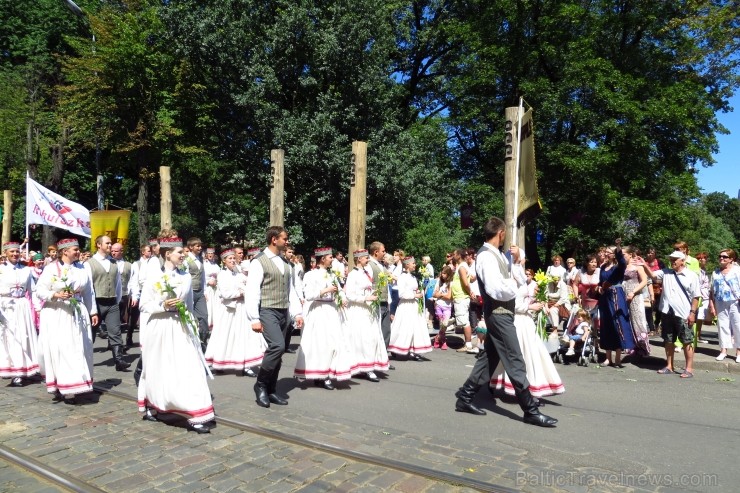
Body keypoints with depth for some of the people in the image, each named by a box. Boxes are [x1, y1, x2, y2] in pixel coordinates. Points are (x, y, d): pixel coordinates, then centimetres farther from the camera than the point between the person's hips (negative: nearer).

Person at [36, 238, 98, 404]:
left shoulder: (82, 269, 9)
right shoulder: (51, 268, -4)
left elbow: (89, 292, 13)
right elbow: (39, 291, -5)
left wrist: (93, 312, 11)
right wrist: (56, 295, -21)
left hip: (77, 315, 4)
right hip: (56, 316, -4)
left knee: (77, 350, 4)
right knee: (58, 350, -3)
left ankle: (70, 388, 13)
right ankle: (58, 386, 7)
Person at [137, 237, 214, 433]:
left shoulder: (186, 276, 6)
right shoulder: (154, 276, -6)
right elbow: (144, 305, -4)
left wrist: (193, 324, 12)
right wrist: (163, 306, -19)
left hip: (181, 328, 3)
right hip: (160, 329, -3)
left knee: (189, 370, -4)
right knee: (158, 371, 12)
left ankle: (195, 418, -2)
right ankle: (150, 407, 36)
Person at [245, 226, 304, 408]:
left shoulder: (286, 262, 14)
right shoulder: (259, 262, -9)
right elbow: (252, 291, -13)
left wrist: (297, 312, 11)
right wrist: (254, 318, -16)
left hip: (284, 312, 7)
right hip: (267, 311, -7)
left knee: (277, 351, 9)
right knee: (278, 346, -20)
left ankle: (271, 390, 21)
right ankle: (260, 384, -1)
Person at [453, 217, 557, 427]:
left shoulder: (498, 255, 14)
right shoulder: (487, 256, -16)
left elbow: (520, 281, 16)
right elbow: (495, 290, -26)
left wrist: (516, 261, 2)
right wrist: (513, 287, -8)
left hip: (501, 313, 10)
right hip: (499, 313, -10)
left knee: (489, 358, 14)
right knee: (515, 362, -4)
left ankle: (465, 398, 22)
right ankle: (531, 411, 4)